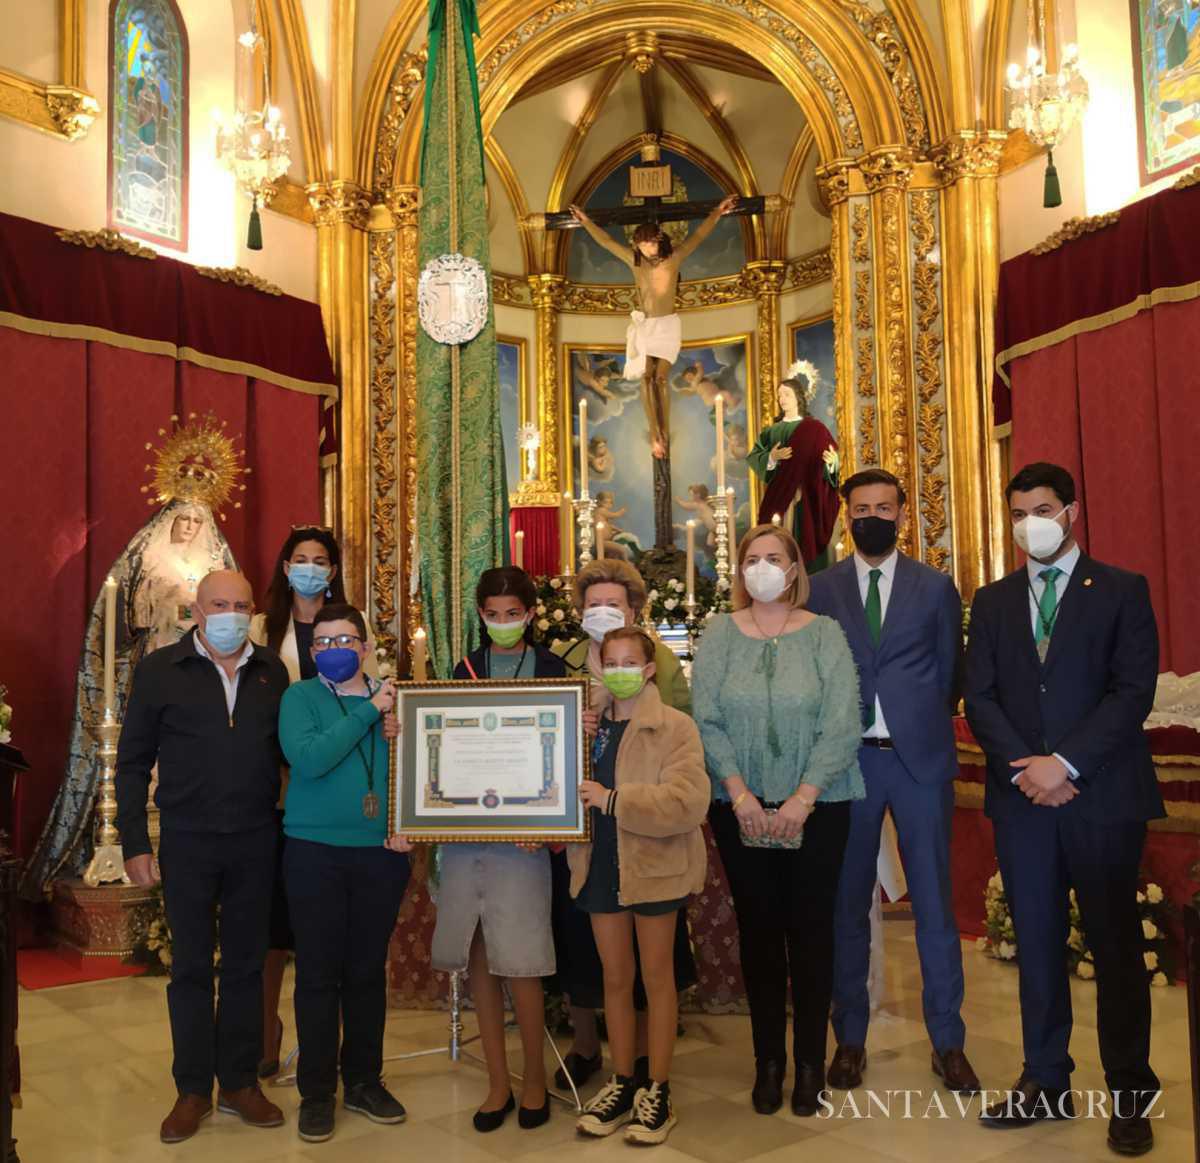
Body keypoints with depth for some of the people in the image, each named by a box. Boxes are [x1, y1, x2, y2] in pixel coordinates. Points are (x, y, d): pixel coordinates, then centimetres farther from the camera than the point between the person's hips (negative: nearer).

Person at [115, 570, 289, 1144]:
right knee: (191, 967, 9)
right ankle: (193, 1090, 23)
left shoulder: (272, 671, 4)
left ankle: (240, 1083, 25)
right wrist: (135, 844, -4)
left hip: (256, 842, 2)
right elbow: (133, 762, 0)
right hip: (188, 843, -2)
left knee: (245, 964, 12)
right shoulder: (159, 669, -2)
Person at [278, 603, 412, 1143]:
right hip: (315, 852, -2)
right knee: (318, 974, 5)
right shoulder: (300, 697, -3)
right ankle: (317, 1091, 19)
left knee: (368, 971, 12)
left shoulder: (393, 700, 6)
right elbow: (308, 758, -20)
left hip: (381, 853, 3)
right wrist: (368, 712, -17)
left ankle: (364, 1081, 26)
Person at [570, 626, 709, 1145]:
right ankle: (622, 1083, 29)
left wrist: (613, 800, -24)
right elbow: (570, 785, 13)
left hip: (654, 866, -4)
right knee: (615, 978, 14)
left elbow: (687, 801, -22)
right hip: (600, 866, 4)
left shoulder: (675, 727, -10)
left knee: (657, 977, 10)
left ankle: (657, 1091, 22)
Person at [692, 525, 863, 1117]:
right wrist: (738, 792, -12)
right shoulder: (719, 634, 2)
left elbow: (842, 727, -7)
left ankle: (811, 1061, 20)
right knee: (757, 929, 9)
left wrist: (803, 798, -14)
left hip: (815, 807, -1)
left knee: (810, 929, 5)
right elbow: (704, 720, -3)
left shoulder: (824, 634, -1)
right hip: (740, 807, 1)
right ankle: (768, 1059, 22)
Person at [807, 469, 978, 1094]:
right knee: (847, 905, 7)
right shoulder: (820, 589, 6)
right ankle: (850, 1038, 20)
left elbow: (952, 671, 11)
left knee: (934, 902, 5)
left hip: (920, 760, 0)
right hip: (848, 758, 0)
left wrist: (926, 728, 5)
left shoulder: (936, 588, 7)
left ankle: (947, 1041, 19)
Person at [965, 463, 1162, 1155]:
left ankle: (1131, 1095, 17)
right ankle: (1046, 1082, 20)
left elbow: (1133, 691, -7)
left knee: (1116, 944, 4)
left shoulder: (1122, 591, 2)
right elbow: (980, 696, 6)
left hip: (1103, 793, -3)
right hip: (1022, 795, 3)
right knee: (1037, 943, 9)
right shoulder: (993, 601, 12)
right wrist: (1024, 766, -8)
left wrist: (1065, 763, -14)